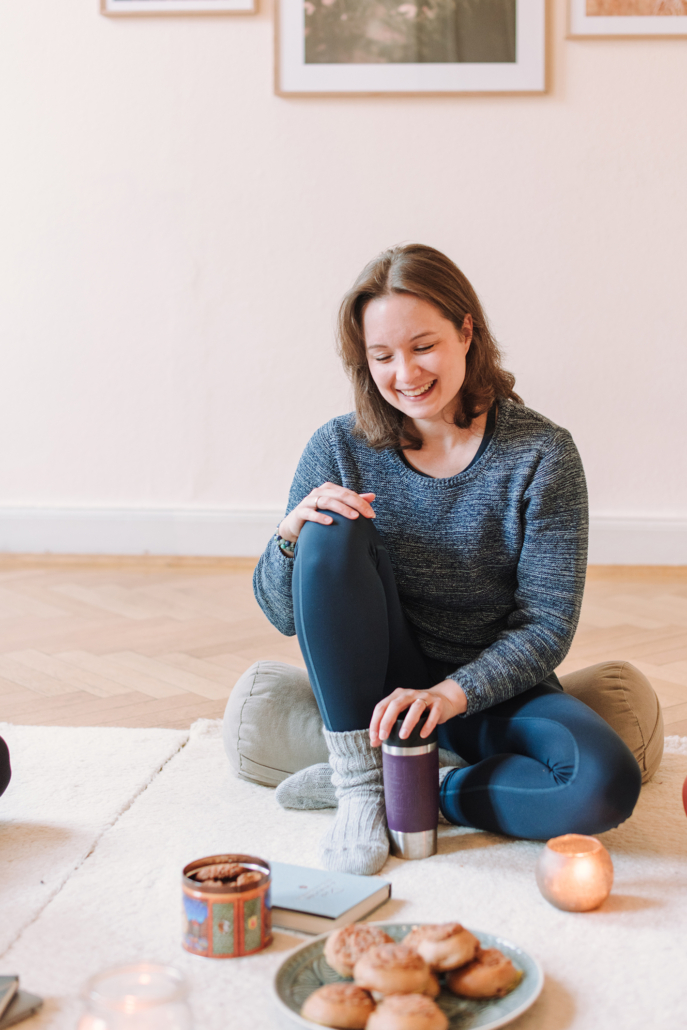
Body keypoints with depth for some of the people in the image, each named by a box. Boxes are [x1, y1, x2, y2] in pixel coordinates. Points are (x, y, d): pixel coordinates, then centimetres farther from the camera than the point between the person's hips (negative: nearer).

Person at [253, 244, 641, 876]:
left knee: (606, 785, -30)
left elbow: (547, 627, -13)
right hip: (381, 686, 1)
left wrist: (451, 693, -30)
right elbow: (282, 614, -1)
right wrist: (292, 535, -23)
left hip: (491, 690, -1)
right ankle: (360, 786, -20)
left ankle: (406, 793, -10)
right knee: (332, 534, -25)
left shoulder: (541, 454, -11)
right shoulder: (341, 450, -6)